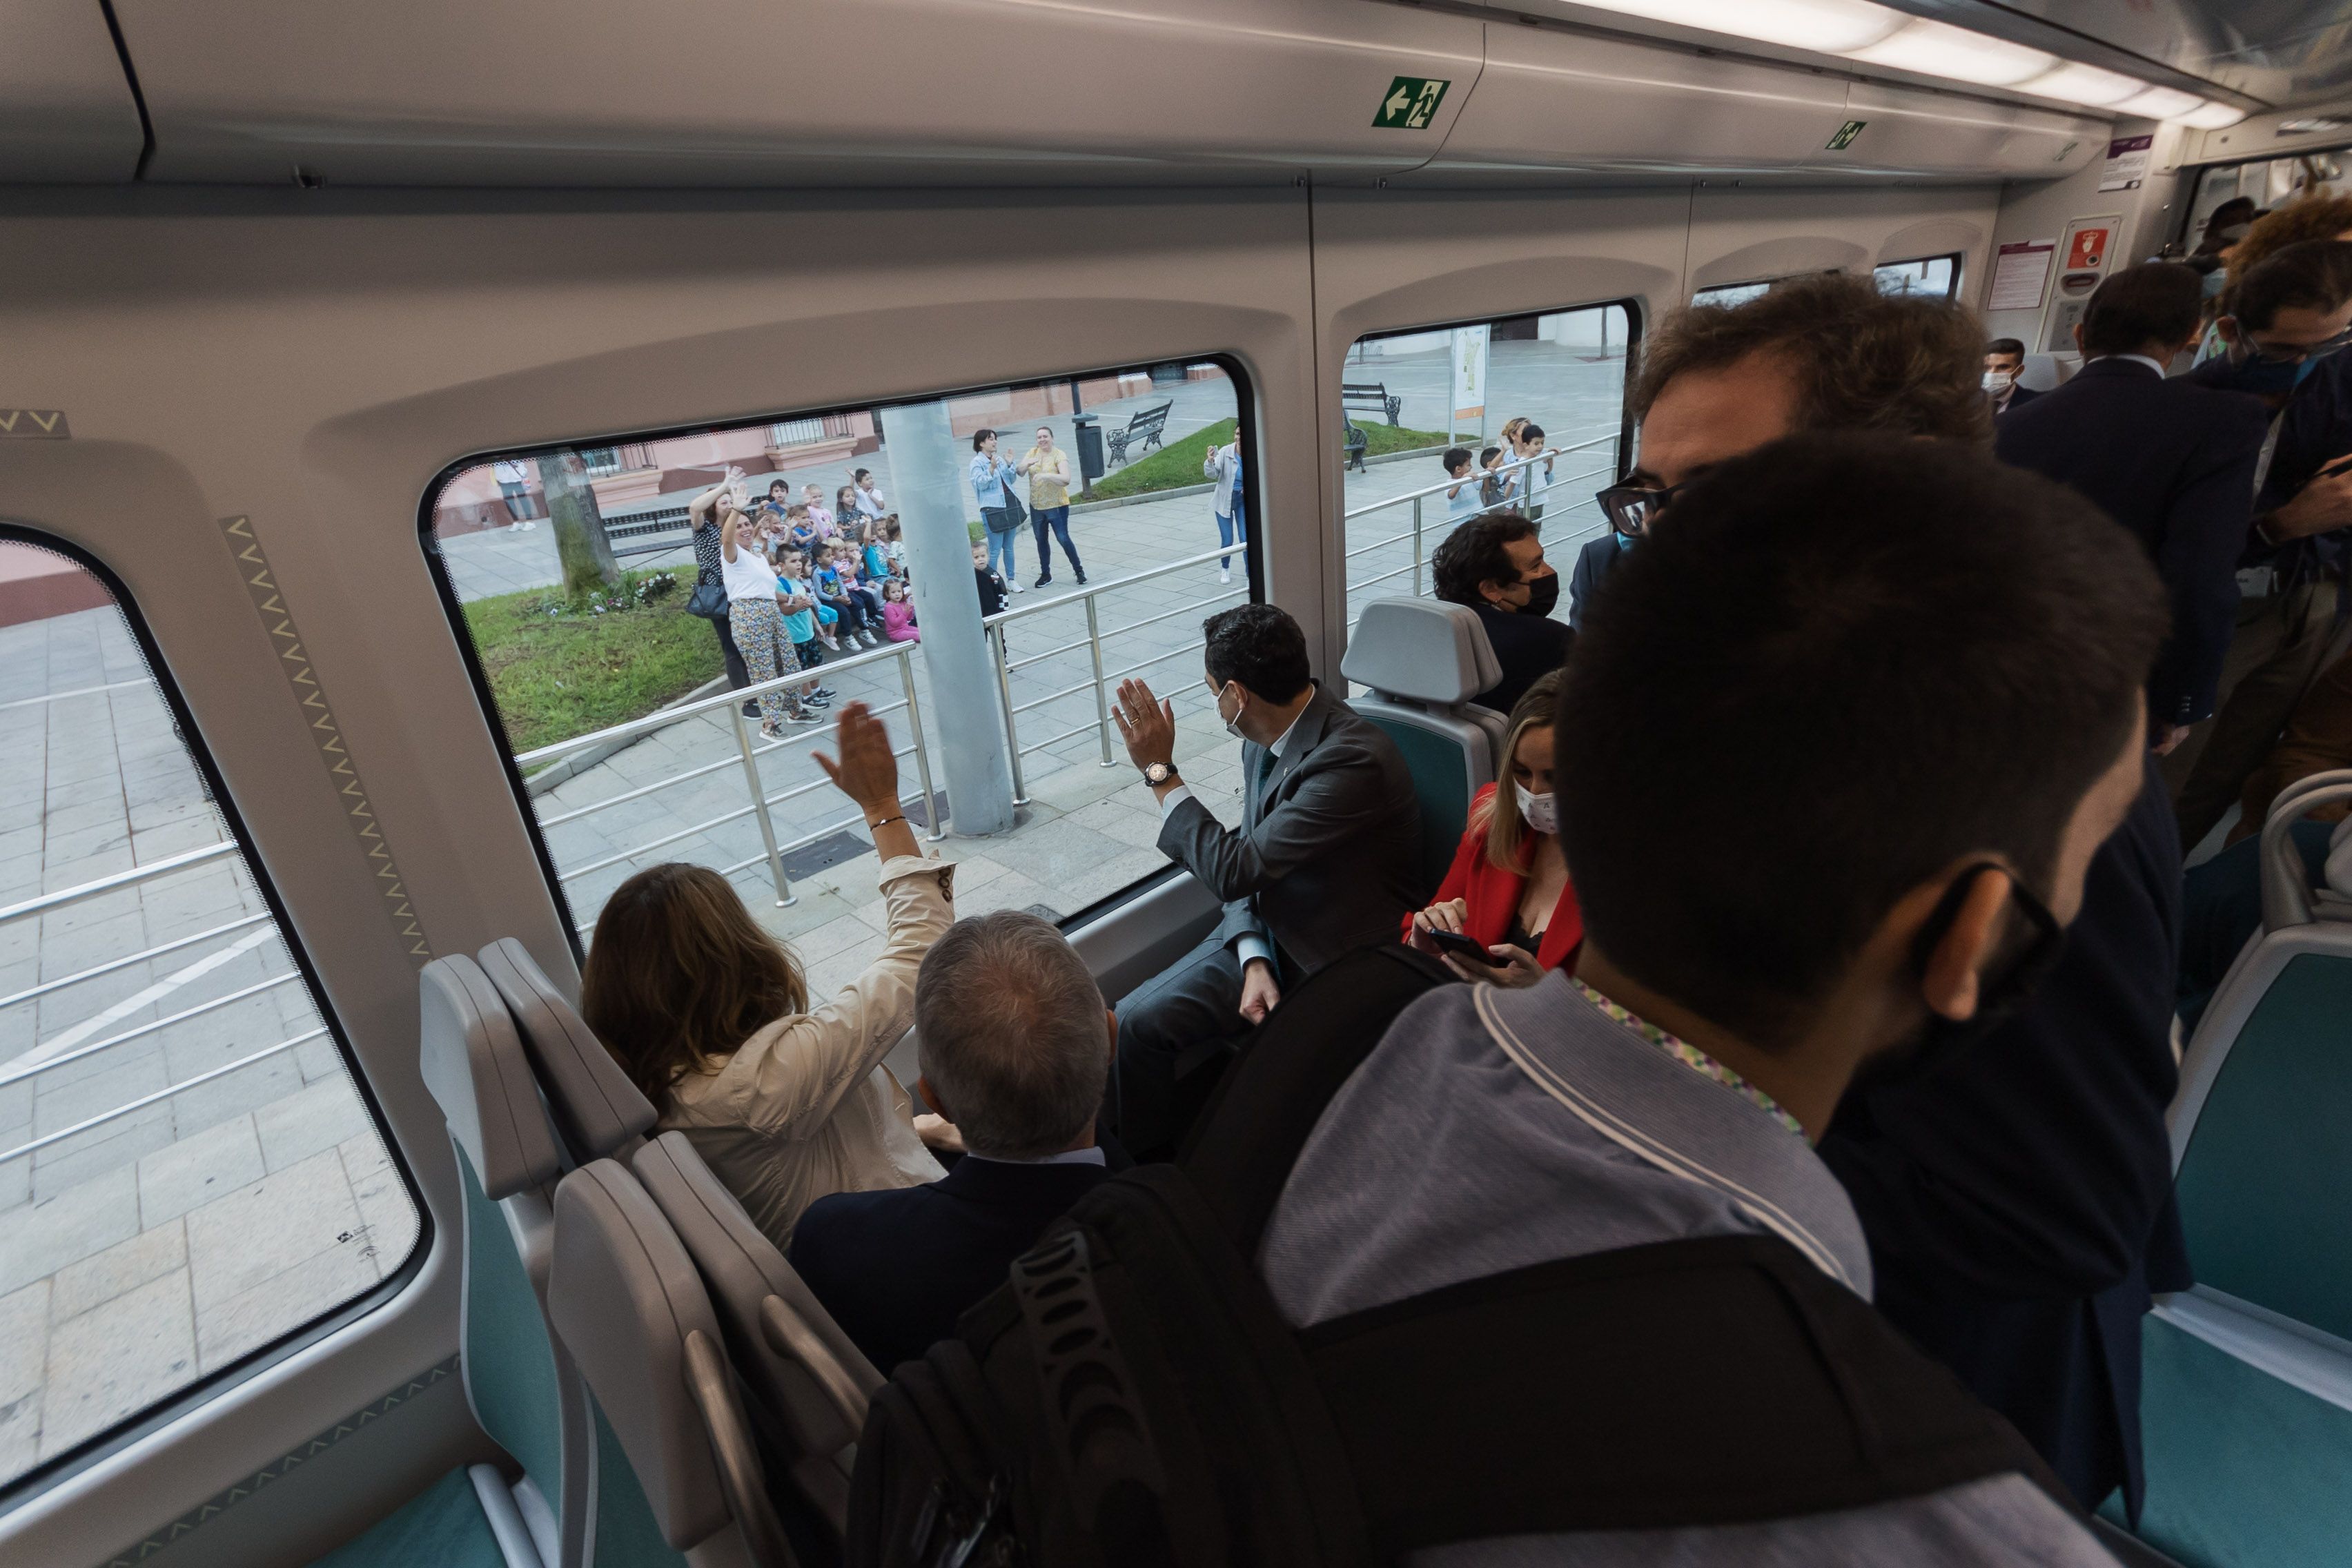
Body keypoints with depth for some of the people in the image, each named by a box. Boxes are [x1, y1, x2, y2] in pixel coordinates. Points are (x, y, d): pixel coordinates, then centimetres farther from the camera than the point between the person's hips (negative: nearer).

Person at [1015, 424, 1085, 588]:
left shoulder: (1059, 455, -11)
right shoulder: (1032, 453, 5)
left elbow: (1066, 479, -23)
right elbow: (1019, 472, -2)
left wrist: (1045, 475, -35)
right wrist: (1027, 464, -23)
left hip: (1057, 506, -5)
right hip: (1036, 506, 5)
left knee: (1063, 539, -5)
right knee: (1041, 541, 12)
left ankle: (1078, 570, 13)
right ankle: (1045, 574, 26)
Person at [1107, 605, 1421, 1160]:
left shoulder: (1352, 761, -28)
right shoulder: (1266, 738, -1)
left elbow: (1234, 869, -28)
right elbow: (1249, 859, 6)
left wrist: (1160, 771, -19)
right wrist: (1254, 962, -10)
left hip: (1341, 968, -7)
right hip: (1263, 935, 7)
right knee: (1133, 1021, -7)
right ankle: (1145, 1162, 14)